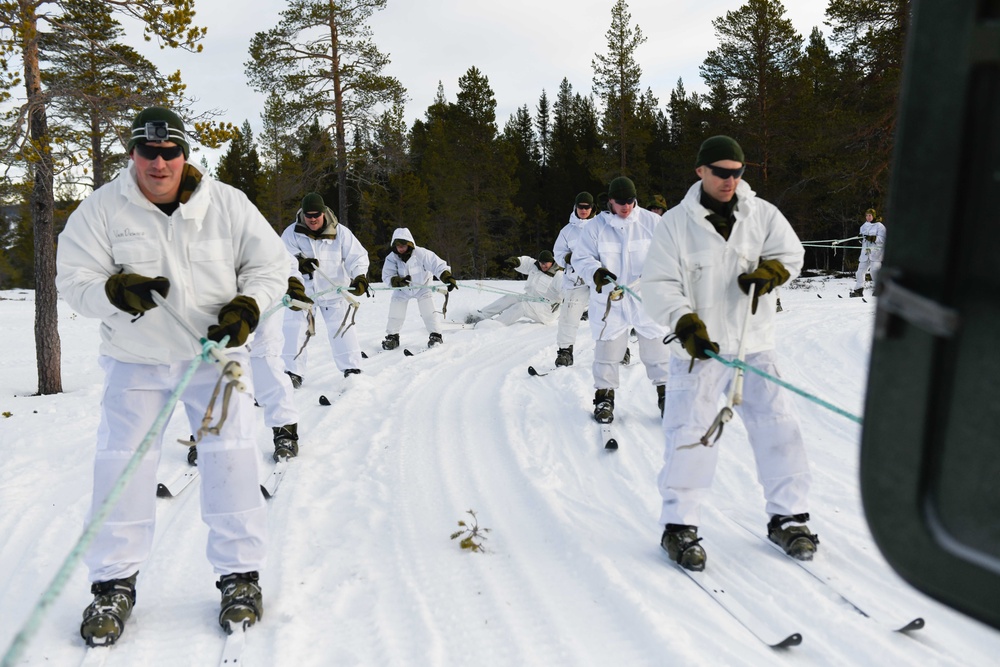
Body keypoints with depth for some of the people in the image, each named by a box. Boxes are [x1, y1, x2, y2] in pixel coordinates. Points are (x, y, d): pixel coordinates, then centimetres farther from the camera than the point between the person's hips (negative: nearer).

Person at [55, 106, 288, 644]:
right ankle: (114, 582, 19)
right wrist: (117, 292, -28)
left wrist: (246, 306, -18)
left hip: (214, 352, 0)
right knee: (122, 463, 2)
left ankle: (240, 574, 13)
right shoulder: (101, 209, -7)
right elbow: (74, 281, -7)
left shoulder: (227, 204, -7)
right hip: (134, 359, 1)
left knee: (231, 456, -3)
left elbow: (269, 264, -1)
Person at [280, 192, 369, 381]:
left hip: (333, 289, 0)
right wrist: (298, 263, -32)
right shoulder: (292, 232, -9)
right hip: (302, 290, 1)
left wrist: (359, 277, -29)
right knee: (294, 329, -2)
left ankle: (351, 369, 15)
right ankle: (293, 372, 9)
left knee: (342, 329, 1)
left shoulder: (339, 232, -10)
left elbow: (358, 256, -11)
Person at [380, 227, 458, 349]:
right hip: (402, 290, 2)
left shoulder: (421, 254, -29)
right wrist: (399, 281, -43)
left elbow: (438, 265, -27)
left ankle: (435, 336, 1)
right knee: (395, 314, -2)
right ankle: (392, 337, 17)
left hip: (422, 287, -2)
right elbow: (387, 277, -24)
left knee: (428, 312, -13)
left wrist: (448, 278, -40)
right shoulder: (391, 258, -22)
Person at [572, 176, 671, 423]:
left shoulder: (651, 222, 1)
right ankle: (604, 396, 22)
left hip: (646, 298, 1)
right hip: (609, 299, 0)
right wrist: (595, 272, -21)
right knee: (607, 349, 6)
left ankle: (665, 393, 23)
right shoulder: (595, 226, -1)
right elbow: (581, 259, 0)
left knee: (656, 347, 7)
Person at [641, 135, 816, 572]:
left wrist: (769, 272, -14)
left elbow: (791, 253, 9)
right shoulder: (675, 223, -2)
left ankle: (788, 517, 21)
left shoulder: (763, 214, 6)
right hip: (699, 348, -3)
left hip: (754, 346, 3)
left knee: (778, 428, 4)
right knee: (691, 436, -5)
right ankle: (678, 525, 10)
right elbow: (658, 286, -4)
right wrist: (685, 322, -20)